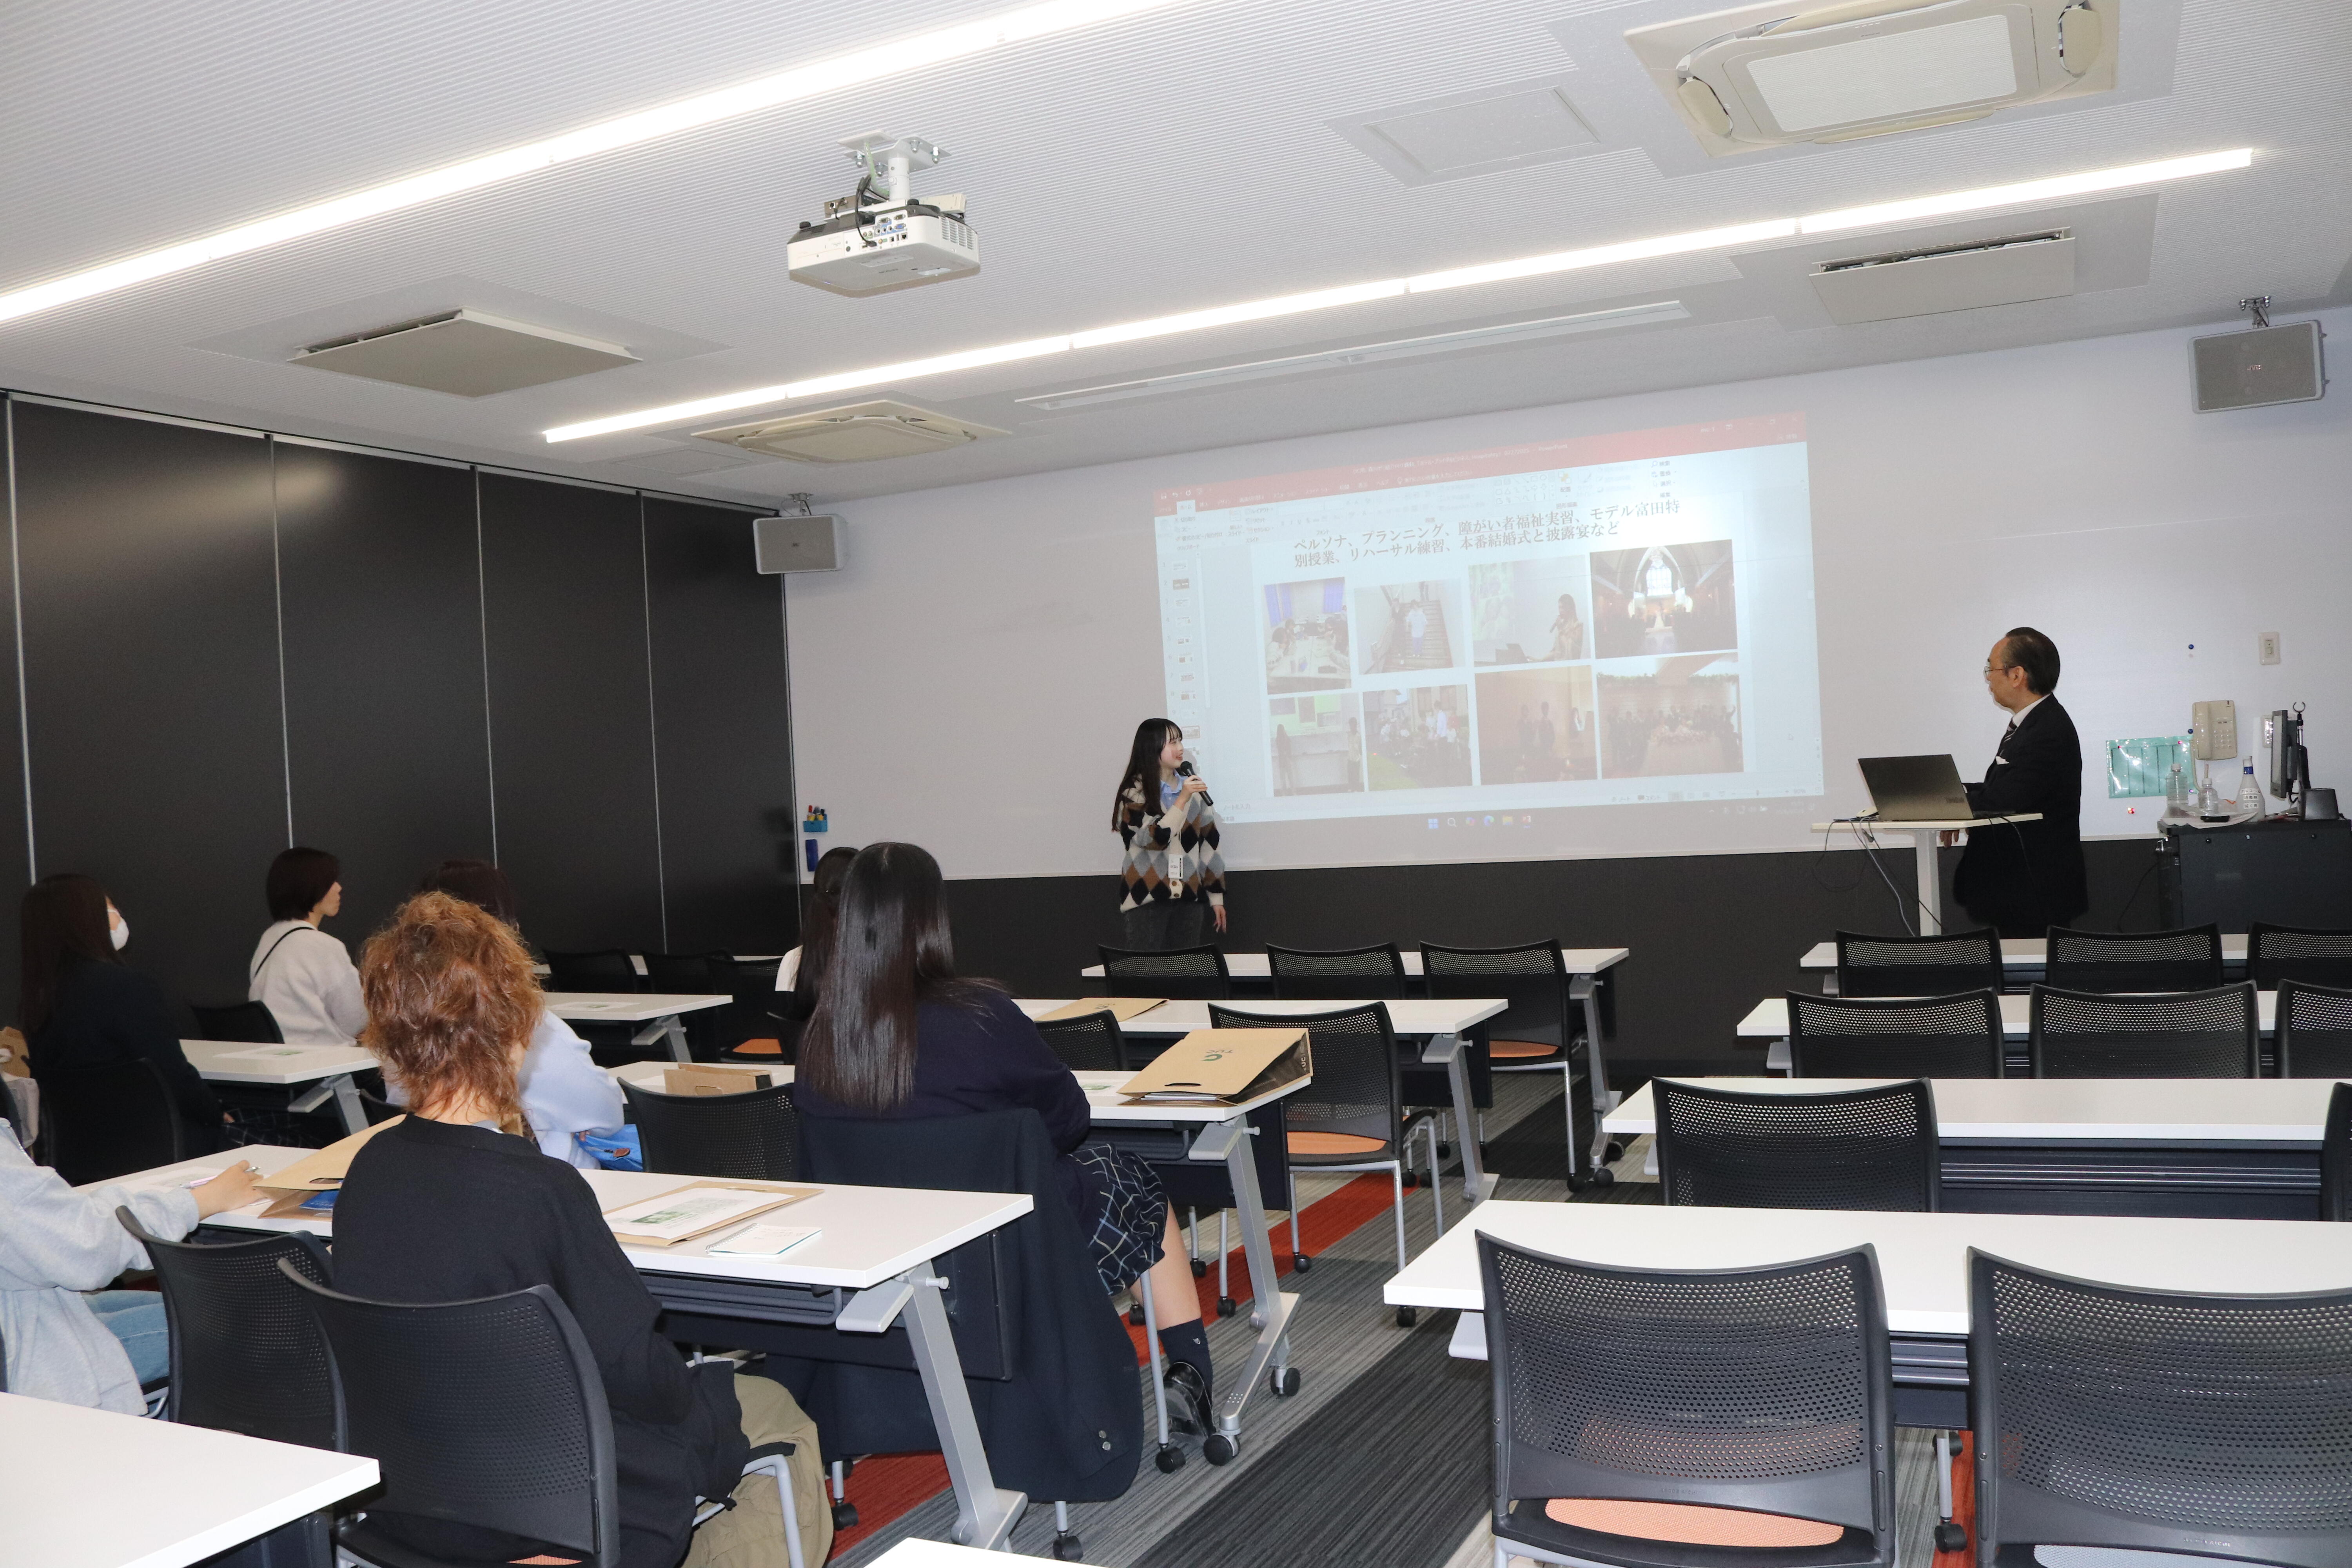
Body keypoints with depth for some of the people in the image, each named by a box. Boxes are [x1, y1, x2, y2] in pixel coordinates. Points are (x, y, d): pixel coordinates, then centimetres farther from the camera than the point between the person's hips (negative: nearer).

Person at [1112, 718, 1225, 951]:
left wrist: (1216, 897, 11)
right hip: (1146, 900, -4)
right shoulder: (1135, 793, -2)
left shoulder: (1194, 788, 11)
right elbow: (1154, 838, -15)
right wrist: (1182, 799, -15)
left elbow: (1209, 844, 12)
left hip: (1191, 899, 4)